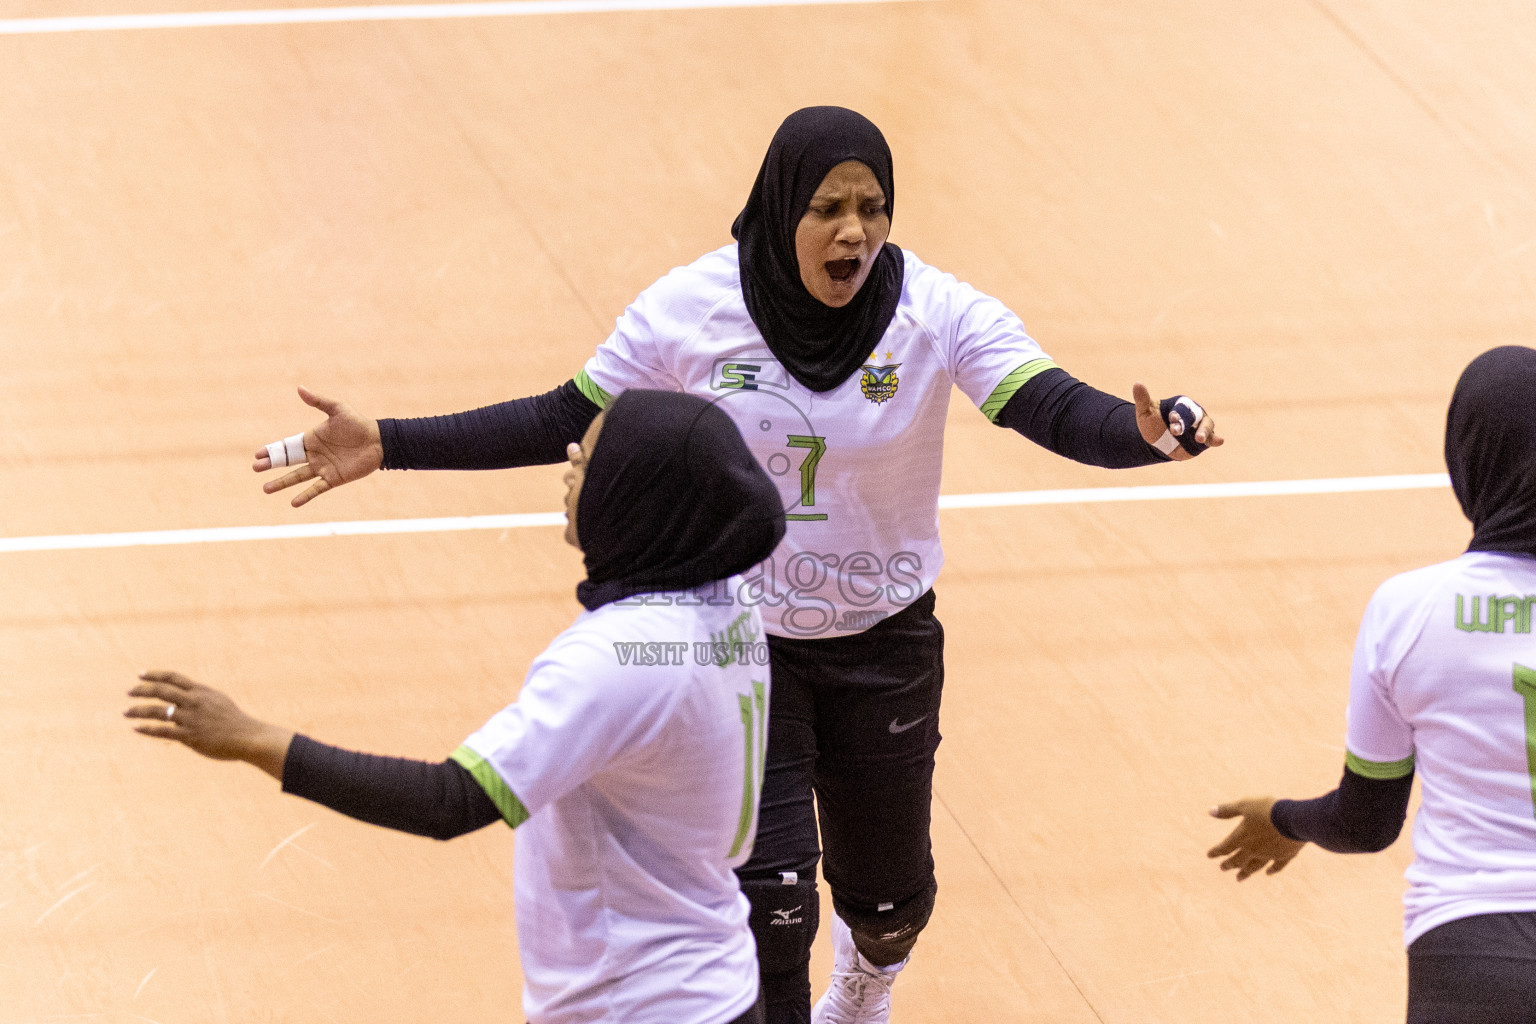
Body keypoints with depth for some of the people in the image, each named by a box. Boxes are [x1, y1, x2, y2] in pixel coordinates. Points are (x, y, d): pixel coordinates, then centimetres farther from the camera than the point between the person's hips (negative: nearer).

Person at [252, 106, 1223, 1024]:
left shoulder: (939, 314, -18)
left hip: (885, 644, 1)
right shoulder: (693, 309, -16)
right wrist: (386, 446, -13)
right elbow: (565, 421, -6)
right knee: (768, 903, -11)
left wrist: (1154, 429, -53)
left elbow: (1058, 409, -30)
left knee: (887, 893, 16)